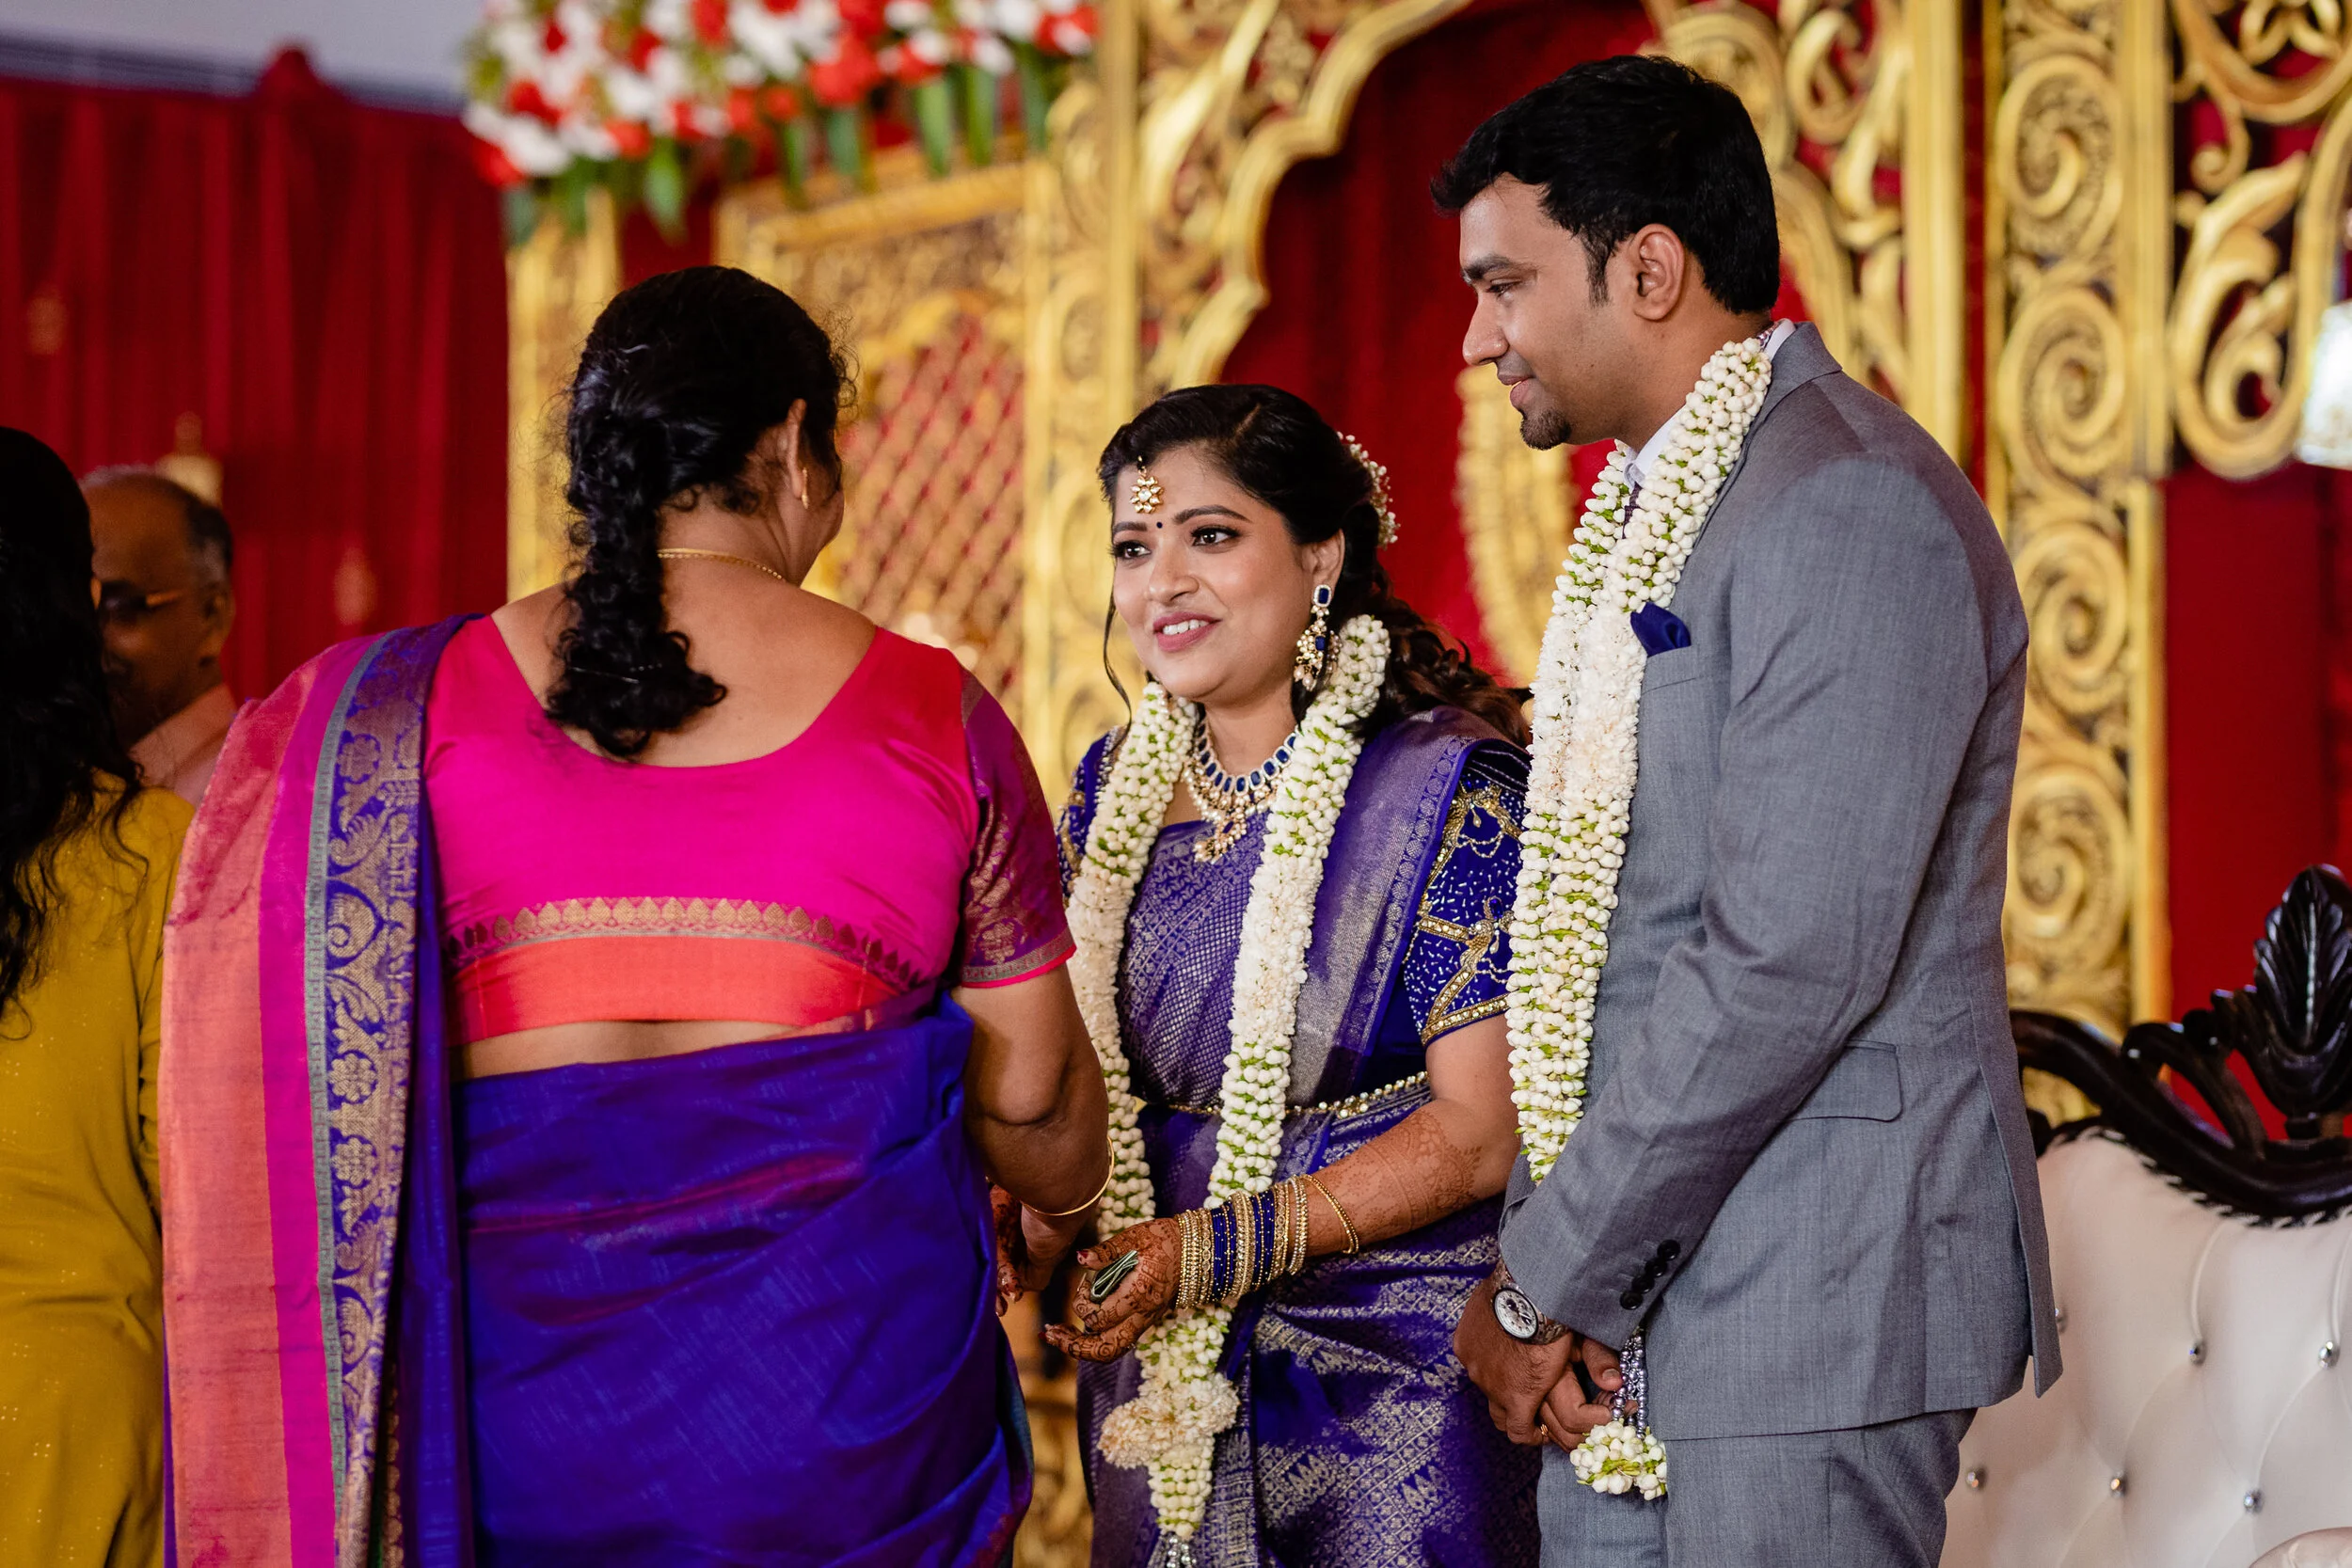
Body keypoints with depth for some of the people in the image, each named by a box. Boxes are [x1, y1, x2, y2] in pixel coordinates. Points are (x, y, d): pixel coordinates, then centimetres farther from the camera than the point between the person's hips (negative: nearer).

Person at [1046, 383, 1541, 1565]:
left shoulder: (1446, 784, -11)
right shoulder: (1114, 791, 6)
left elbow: (1482, 1130, -15)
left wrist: (1214, 1250, -22)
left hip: (1396, 1377, -5)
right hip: (1159, 1375, 5)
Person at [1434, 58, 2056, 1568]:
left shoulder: (1853, 511, -16)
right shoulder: (1645, 509, 15)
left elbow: (1790, 964, -22)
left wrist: (1545, 1282, -14)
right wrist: (1550, 1274, 3)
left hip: (1807, 1304, -8)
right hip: (1630, 1311, 9)